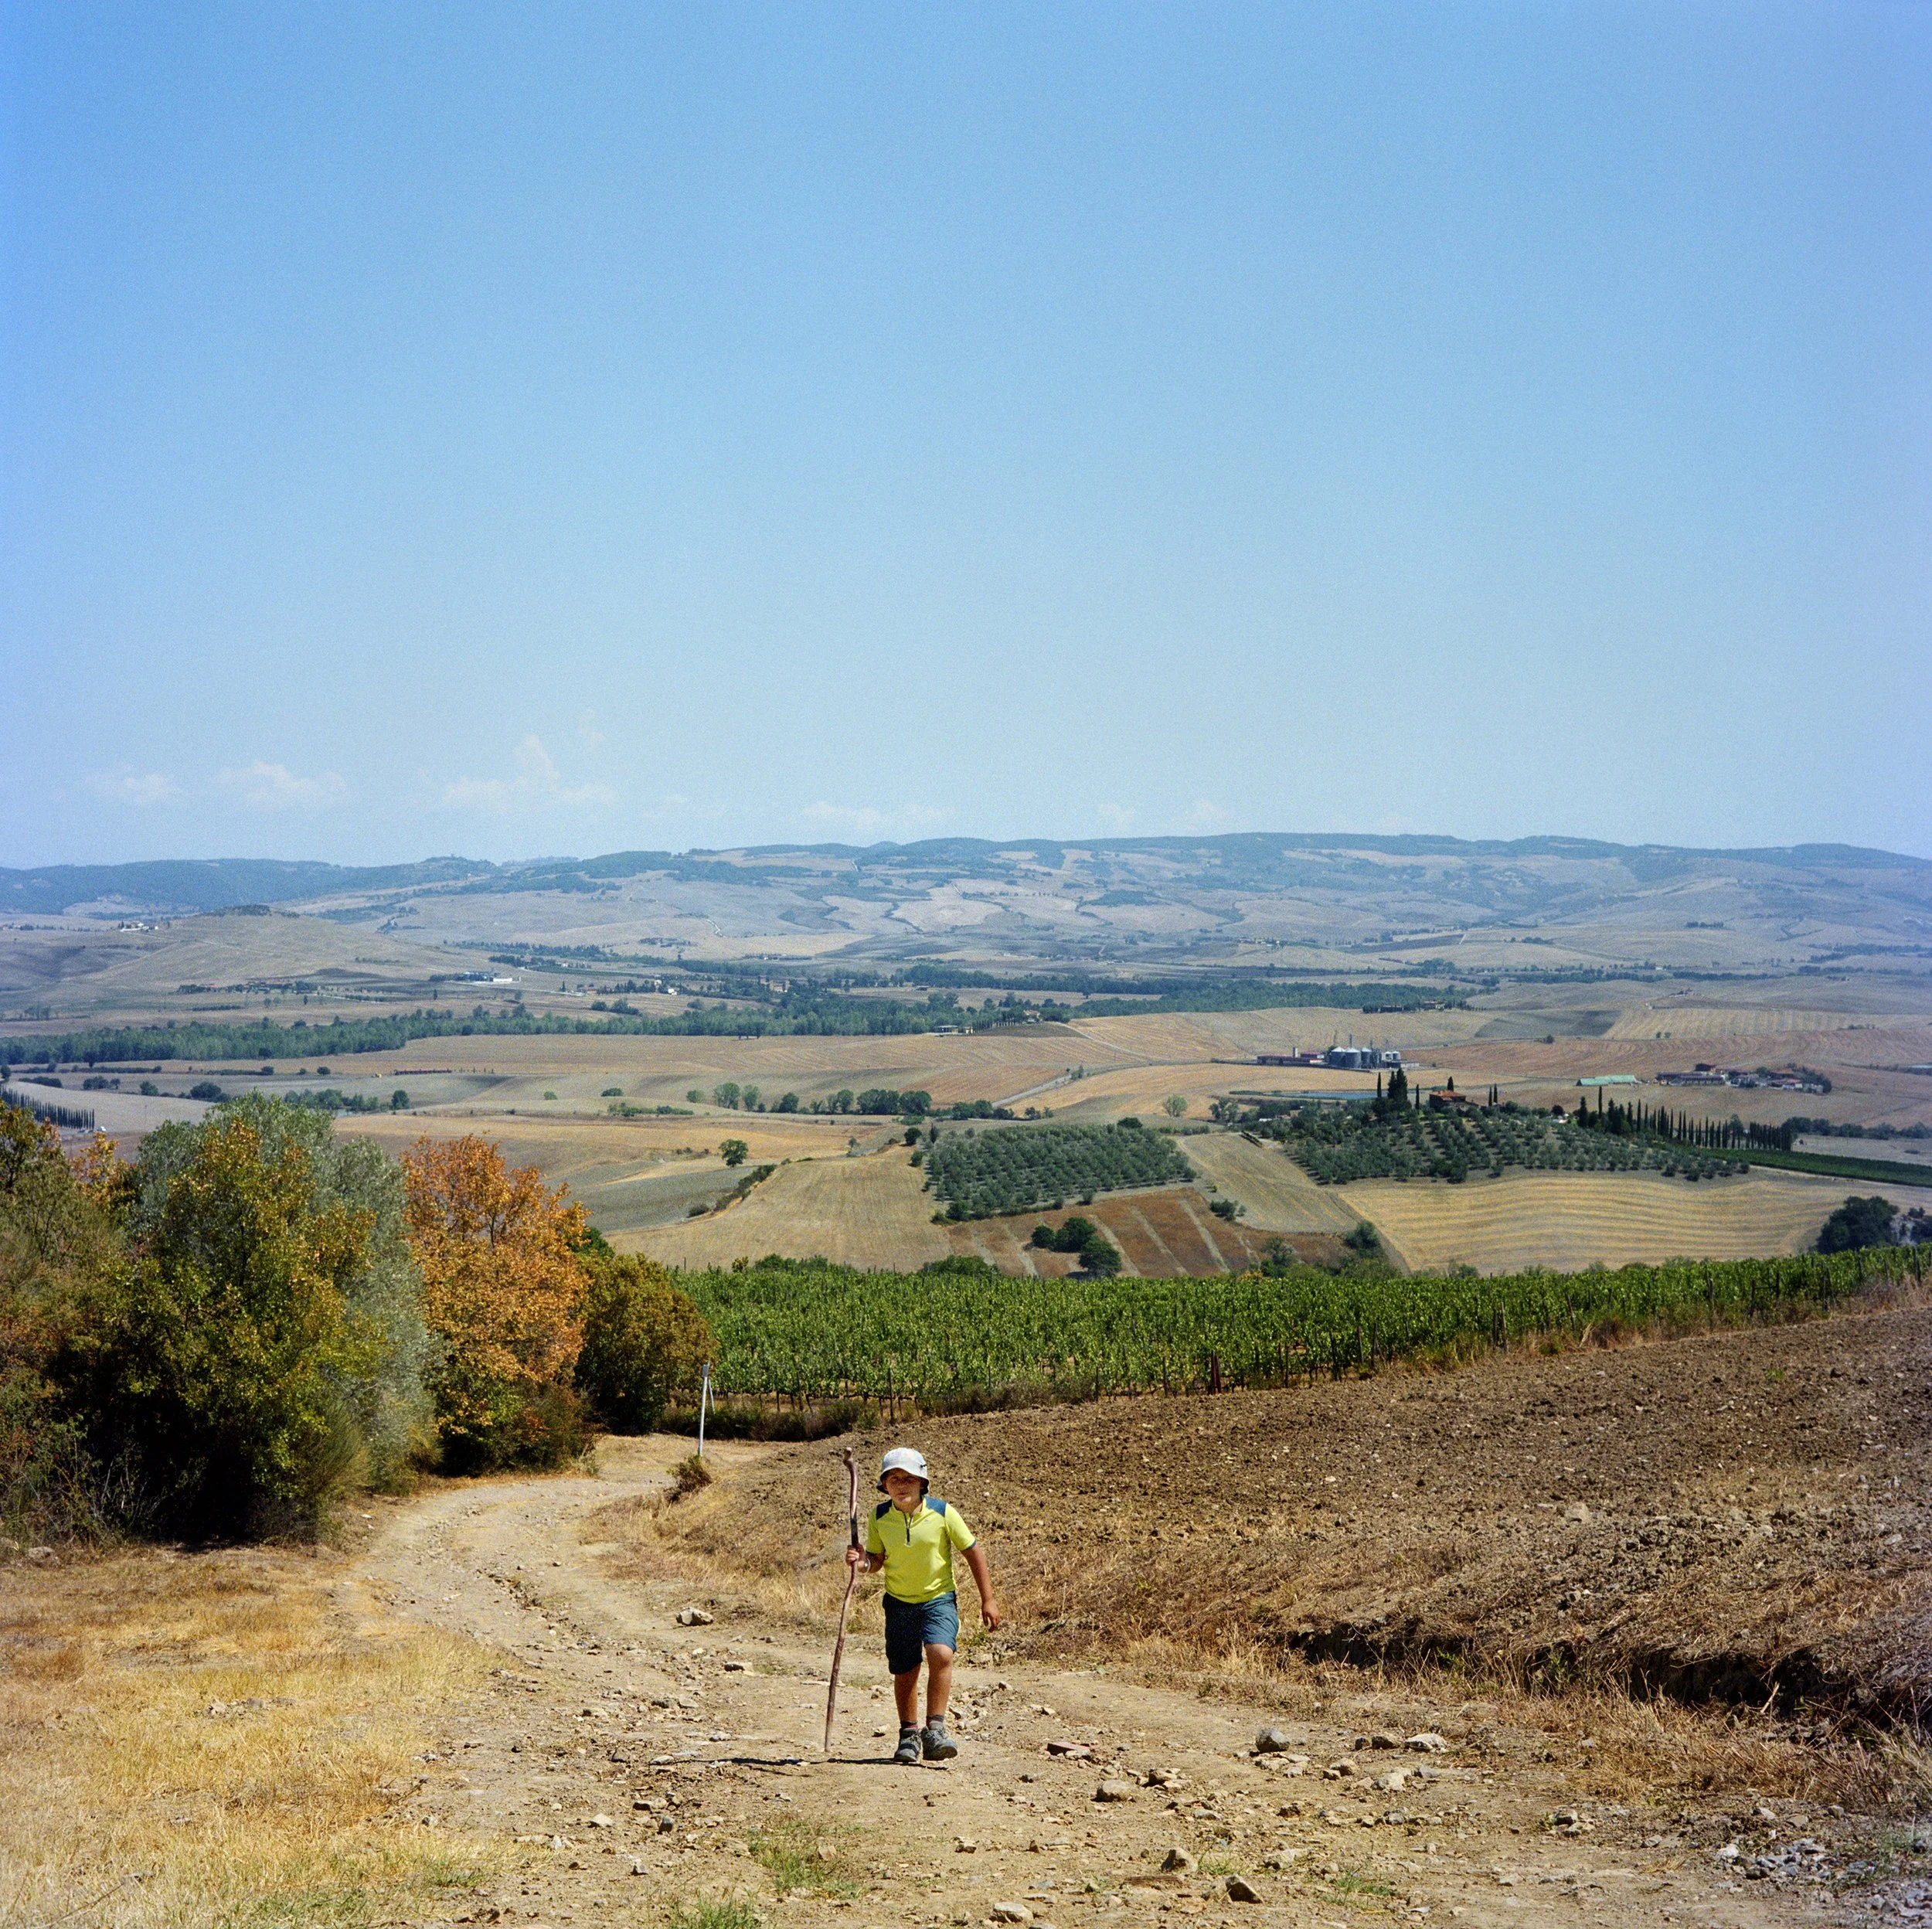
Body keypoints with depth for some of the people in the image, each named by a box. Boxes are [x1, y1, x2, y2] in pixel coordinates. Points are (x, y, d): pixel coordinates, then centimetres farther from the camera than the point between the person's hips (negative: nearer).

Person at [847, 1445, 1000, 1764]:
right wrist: (863, 1562, -20)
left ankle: (935, 1730, -18)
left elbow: (973, 1552, -4)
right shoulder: (879, 1517, -6)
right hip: (900, 1603, 3)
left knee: (940, 1655, -25)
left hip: (939, 1598, -3)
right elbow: (877, 1559, 5)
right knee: (904, 1673, 7)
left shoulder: (942, 1513, -13)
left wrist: (987, 1600, -2)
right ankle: (909, 1735, 28)